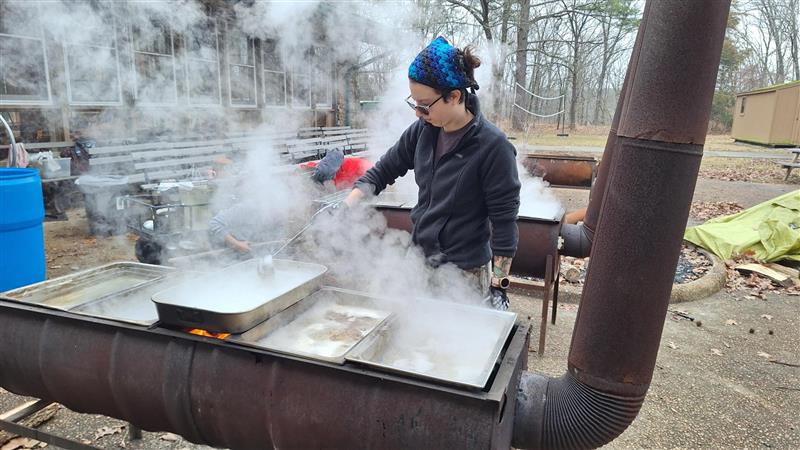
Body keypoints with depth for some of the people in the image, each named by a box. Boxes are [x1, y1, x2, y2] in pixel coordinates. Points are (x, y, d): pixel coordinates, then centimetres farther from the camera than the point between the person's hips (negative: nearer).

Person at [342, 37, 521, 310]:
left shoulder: (492, 146, -18)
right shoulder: (422, 131, -2)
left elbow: (504, 220, -14)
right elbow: (386, 168, 11)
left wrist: (499, 285, -11)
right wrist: (347, 203, -1)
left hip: (466, 271, -5)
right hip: (420, 259, 5)